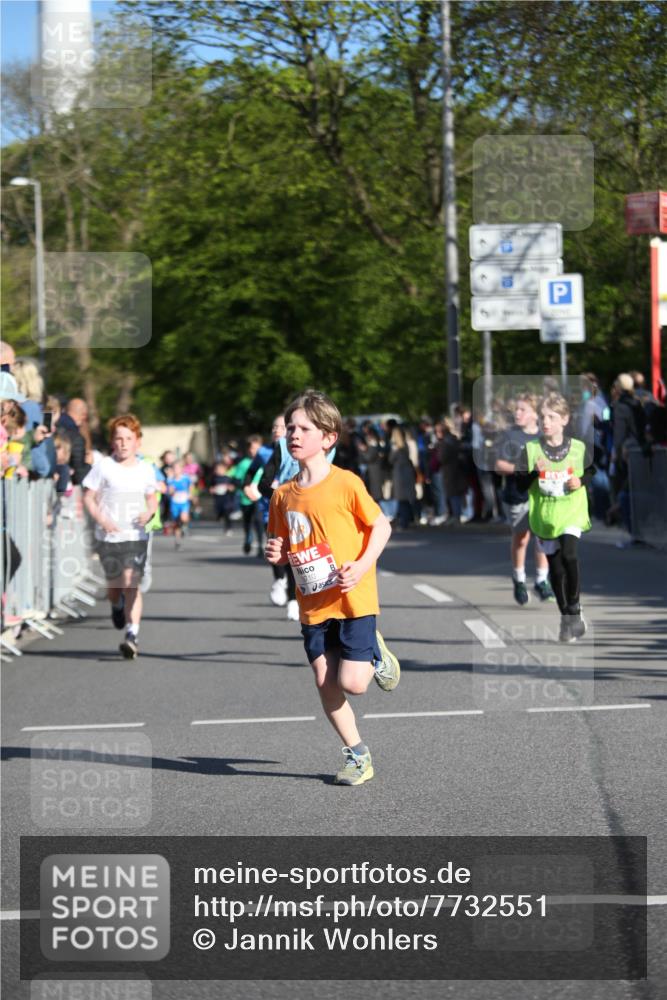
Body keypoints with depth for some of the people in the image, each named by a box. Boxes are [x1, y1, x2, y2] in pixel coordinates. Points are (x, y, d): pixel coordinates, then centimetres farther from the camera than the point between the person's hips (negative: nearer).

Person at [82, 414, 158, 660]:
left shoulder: (145, 469, 4)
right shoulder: (104, 467, -3)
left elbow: (152, 498, 16)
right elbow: (88, 497, -1)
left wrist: (149, 513, -6)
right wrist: (101, 519, -16)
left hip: (136, 536, 0)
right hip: (109, 536, 0)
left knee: (131, 585, -13)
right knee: (114, 584, 12)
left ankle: (132, 635, -16)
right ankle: (117, 607, 49)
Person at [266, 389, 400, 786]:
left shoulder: (345, 483, -10)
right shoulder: (284, 494, 5)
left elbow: (381, 525, -4)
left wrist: (362, 565, -17)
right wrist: (276, 554, -6)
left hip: (353, 598, -5)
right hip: (313, 604, 5)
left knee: (352, 683, -11)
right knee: (326, 685, 2)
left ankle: (375, 655, 22)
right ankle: (358, 755, 17)